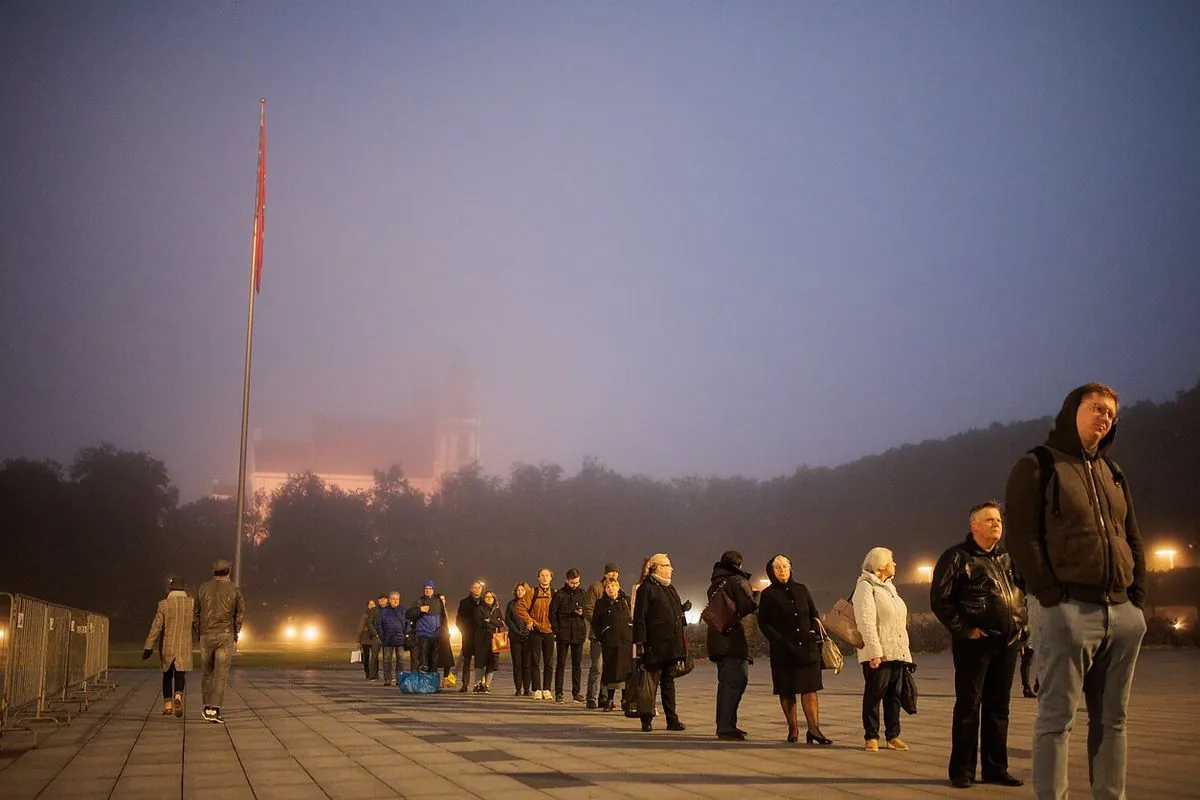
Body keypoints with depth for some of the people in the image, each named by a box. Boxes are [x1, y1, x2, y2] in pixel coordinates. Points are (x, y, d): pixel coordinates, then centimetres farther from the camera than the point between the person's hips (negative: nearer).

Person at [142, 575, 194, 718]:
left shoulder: (164, 604, -6)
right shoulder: (191, 603, -2)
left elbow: (156, 627, -9)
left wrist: (148, 647, -7)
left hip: (166, 646, 0)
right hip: (184, 647, 0)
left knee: (167, 675, 17)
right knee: (180, 675, 2)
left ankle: (167, 705, 19)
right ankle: (178, 696, -26)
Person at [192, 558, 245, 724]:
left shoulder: (204, 588, 5)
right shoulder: (235, 589, 0)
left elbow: (195, 614, 6)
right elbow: (240, 613, 0)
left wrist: (198, 633, 14)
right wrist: (235, 633, 11)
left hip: (206, 635, 2)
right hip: (226, 636, -2)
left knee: (207, 672, 15)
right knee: (221, 672, -3)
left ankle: (207, 708, 19)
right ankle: (215, 709, -12)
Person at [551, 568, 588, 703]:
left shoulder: (582, 594, 8)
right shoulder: (559, 594, 0)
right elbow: (552, 614, 0)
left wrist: (582, 613, -8)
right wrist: (556, 630, -8)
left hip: (578, 633, 3)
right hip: (563, 634, -3)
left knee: (577, 664, 6)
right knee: (561, 664, -2)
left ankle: (576, 692, 12)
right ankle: (558, 693, 0)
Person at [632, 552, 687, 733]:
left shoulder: (670, 589, 19)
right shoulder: (646, 588, -8)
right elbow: (639, 617, -13)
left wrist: (681, 646, 20)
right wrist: (640, 643, -18)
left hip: (671, 646, 8)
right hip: (654, 645, -8)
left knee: (669, 681, 12)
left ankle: (672, 719, 16)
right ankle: (646, 720, 5)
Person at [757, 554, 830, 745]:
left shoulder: (801, 590, 12)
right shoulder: (768, 594, 1)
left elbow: (815, 614, 19)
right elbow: (763, 623, -2)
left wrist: (814, 633, 1)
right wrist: (782, 642, -11)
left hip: (807, 648, 2)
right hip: (783, 650, -2)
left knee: (810, 689, -6)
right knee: (787, 692, 2)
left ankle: (814, 729, -11)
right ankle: (793, 729, 10)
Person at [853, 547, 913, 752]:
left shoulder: (890, 587, 21)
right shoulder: (865, 586, -6)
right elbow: (866, 620, -16)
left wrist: (905, 649, 17)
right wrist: (874, 651, -23)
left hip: (897, 652, 8)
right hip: (879, 654, -8)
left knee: (894, 695, 8)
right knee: (874, 695, -3)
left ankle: (893, 735, 13)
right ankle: (871, 737, 2)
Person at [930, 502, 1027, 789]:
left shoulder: (1008, 558, 14)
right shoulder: (957, 557, -5)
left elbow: (1023, 591, 26)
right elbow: (940, 600, -11)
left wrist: (1020, 623, 10)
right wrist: (964, 630, -14)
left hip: (1007, 643, 6)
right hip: (975, 643, -6)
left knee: (998, 707, 10)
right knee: (968, 706, -3)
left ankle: (995, 768, 18)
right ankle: (962, 771, 4)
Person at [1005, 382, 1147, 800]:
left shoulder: (1113, 473, 20)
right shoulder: (1038, 465, 0)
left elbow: (1133, 538, 20)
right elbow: (1021, 536, -8)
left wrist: (1138, 596, 7)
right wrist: (1051, 598, -14)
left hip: (1122, 613, 7)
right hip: (1067, 609, -6)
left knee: (1112, 719, 9)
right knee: (1057, 718, -6)